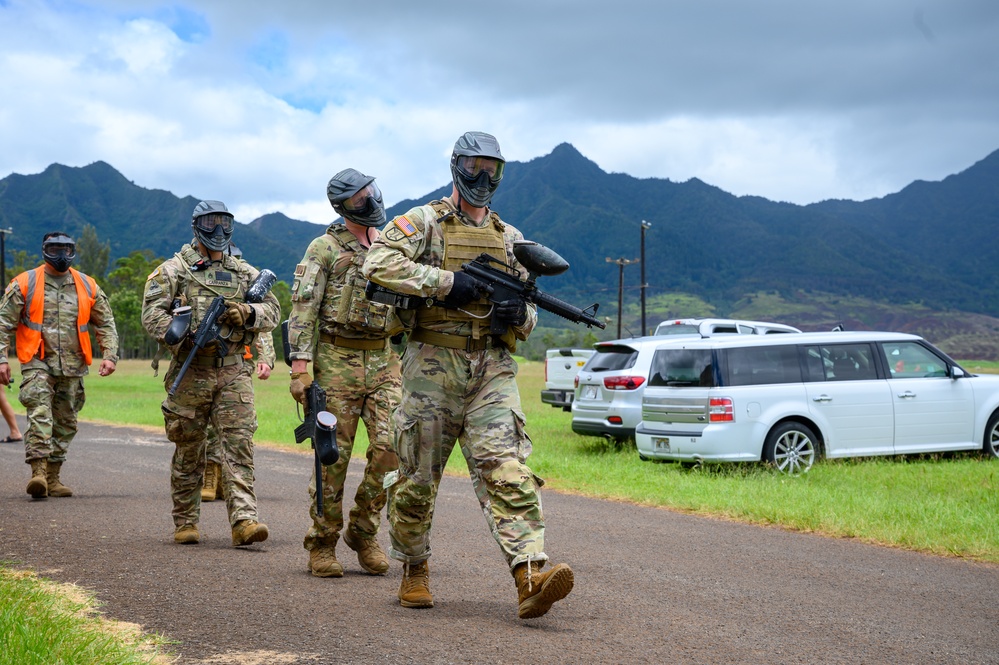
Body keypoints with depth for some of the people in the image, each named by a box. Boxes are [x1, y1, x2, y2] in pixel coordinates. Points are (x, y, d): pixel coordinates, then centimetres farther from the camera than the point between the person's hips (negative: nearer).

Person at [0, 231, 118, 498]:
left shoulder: (88, 287, 8)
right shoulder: (25, 284, 0)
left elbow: (106, 324, 14)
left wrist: (110, 355, 1)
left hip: (72, 368, 4)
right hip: (37, 364, -4)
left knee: (65, 424, 8)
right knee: (40, 416, -19)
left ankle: (53, 478, 18)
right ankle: (38, 472, -24)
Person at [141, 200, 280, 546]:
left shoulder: (244, 272, 14)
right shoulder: (174, 270, 3)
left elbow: (272, 310, 11)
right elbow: (152, 313, -6)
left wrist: (247, 313, -10)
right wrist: (179, 335, -22)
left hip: (233, 372, 2)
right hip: (190, 372, -2)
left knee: (240, 444, -9)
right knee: (188, 450, 6)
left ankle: (244, 521, -14)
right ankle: (185, 522, 19)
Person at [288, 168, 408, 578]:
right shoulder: (326, 248, -1)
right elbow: (303, 307, -7)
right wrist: (300, 362, -15)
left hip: (383, 360, 4)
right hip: (337, 361, -4)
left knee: (391, 447, -8)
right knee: (333, 456, -2)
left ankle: (364, 534, 9)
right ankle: (323, 544, 10)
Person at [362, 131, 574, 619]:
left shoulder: (510, 239, 18)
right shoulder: (425, 222, 4)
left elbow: (530, 319, 22)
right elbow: (379, 263, -14)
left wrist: (520, 313, -3)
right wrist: (445, 281, -18)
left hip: (492, 370, 2)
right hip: (433, 364, -2)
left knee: (507, 472, -13)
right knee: (418, 476, 7)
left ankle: (530, 578, -23)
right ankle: (413, 570, 26)